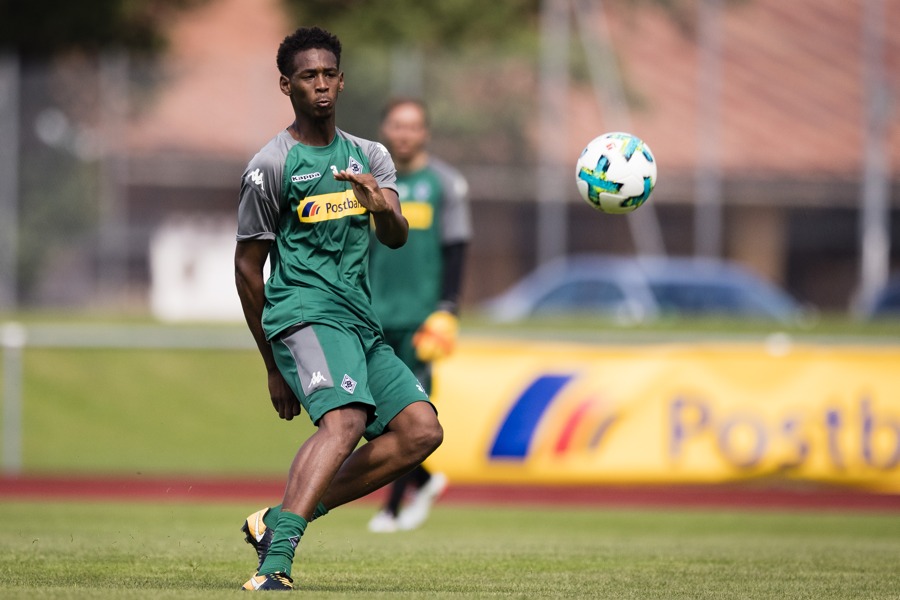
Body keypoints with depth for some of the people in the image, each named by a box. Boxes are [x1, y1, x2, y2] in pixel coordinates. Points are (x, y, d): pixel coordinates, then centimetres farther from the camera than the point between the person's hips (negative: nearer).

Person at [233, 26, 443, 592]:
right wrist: (274, 367, 4)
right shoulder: (270, 167, 0)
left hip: (363, 323, 7)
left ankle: (278, 519, -5)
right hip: (304, 312, -7)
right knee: (345, 419, -31)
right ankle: (274, 562, -43)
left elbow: (397, 237, 1)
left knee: (421, 429, -9)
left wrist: (382, 206, -23)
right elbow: (248, 270, 3)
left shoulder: (371, 157, 16)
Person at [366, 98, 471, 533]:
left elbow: (455, 250, 0)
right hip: (377, 314, 3)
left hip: (420, 312, -3)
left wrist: (447, 309, -8)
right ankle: (423, 479, 22)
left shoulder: (444, 183, 2)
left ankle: (394, 506, 0)